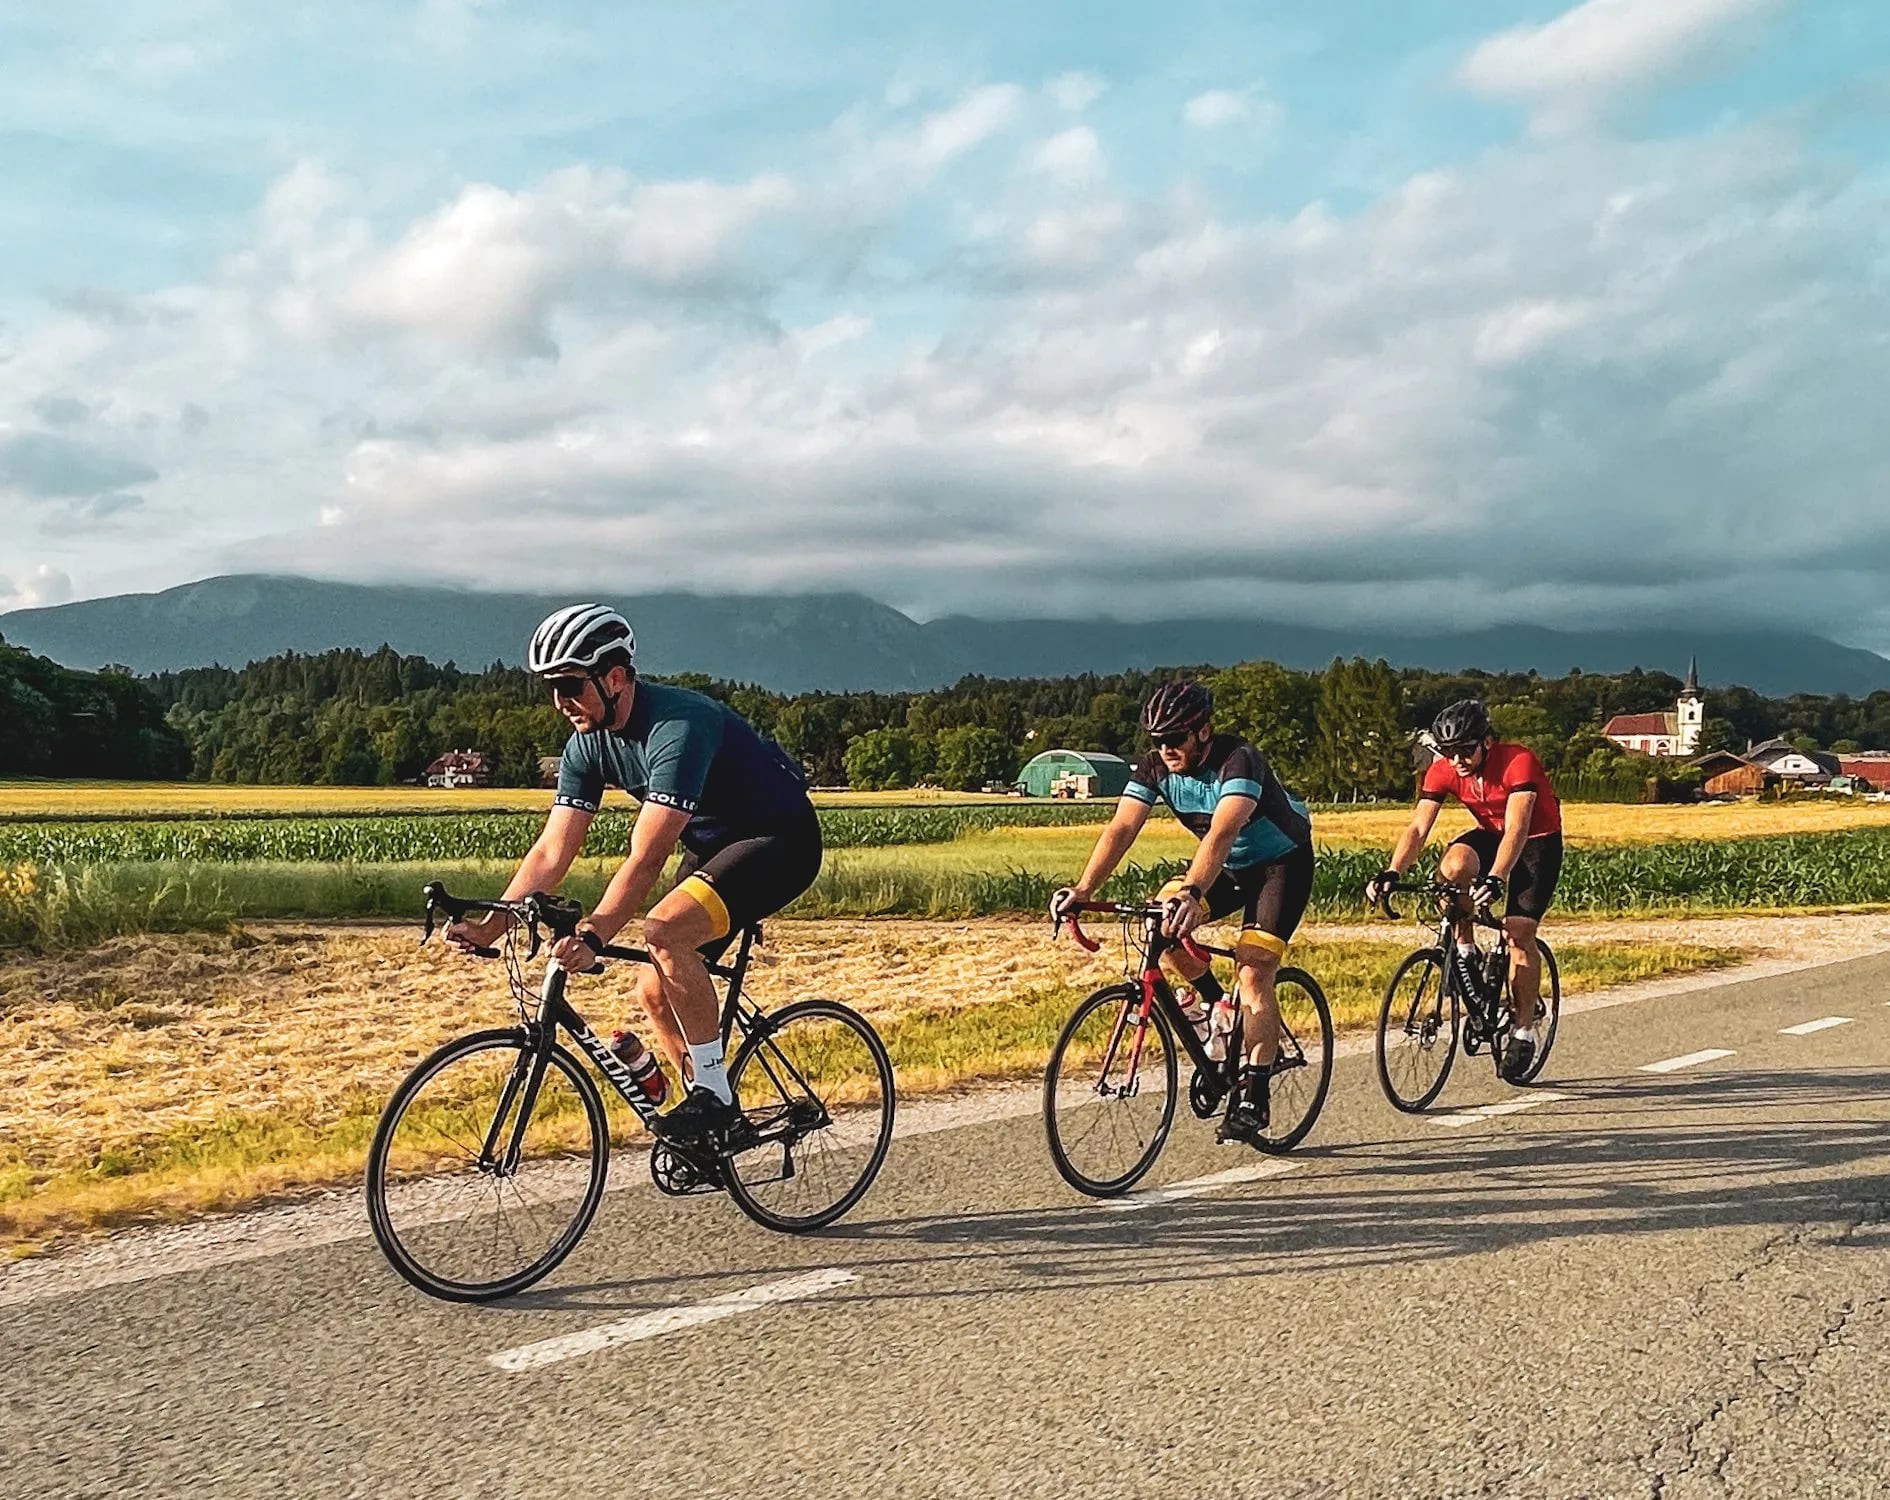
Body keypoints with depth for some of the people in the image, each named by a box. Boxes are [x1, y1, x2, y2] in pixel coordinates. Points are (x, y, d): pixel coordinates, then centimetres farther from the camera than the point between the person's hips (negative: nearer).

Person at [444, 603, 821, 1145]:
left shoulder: (678, 726, -30)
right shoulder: (587, 745, -4)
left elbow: (646, 858, -36)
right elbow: (552, 850, -6)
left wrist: (591, 934, -45)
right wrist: (489, 926, -17)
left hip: (781, 840, -9)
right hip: (712, 845, 9)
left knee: (664, 930, -29)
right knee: (654, 990, 1)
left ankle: (714, 1093, -16)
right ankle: (716, 1123, 19)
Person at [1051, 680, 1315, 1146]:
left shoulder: (1238, 760, -32)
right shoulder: (1155, 767, -16)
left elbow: (1222, 833, -48)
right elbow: (1121, 829, -25)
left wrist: (1192, 893, -63)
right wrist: (1083, 890, -39)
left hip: (1282, 862, -6)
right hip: (1229, 866, 6)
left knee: (1253, 973, -19)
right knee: (1160, 920, -17)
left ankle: (1251, 1098, -13)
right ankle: (1215, 1007, 8)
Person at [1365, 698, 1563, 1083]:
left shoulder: (1519, 761, -30)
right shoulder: (1442, 772, -17)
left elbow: (1517, 828, -40)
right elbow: (1418, 827, -24)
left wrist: (1495, 879, -55)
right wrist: (1391, 872, -40)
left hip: (1538, 841, -4)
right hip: (1490, 835, 4)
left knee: (1519, 932, -15)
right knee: (1452, 867, -31)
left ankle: (1524, 1029, 0)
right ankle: (1465, 949, -8)